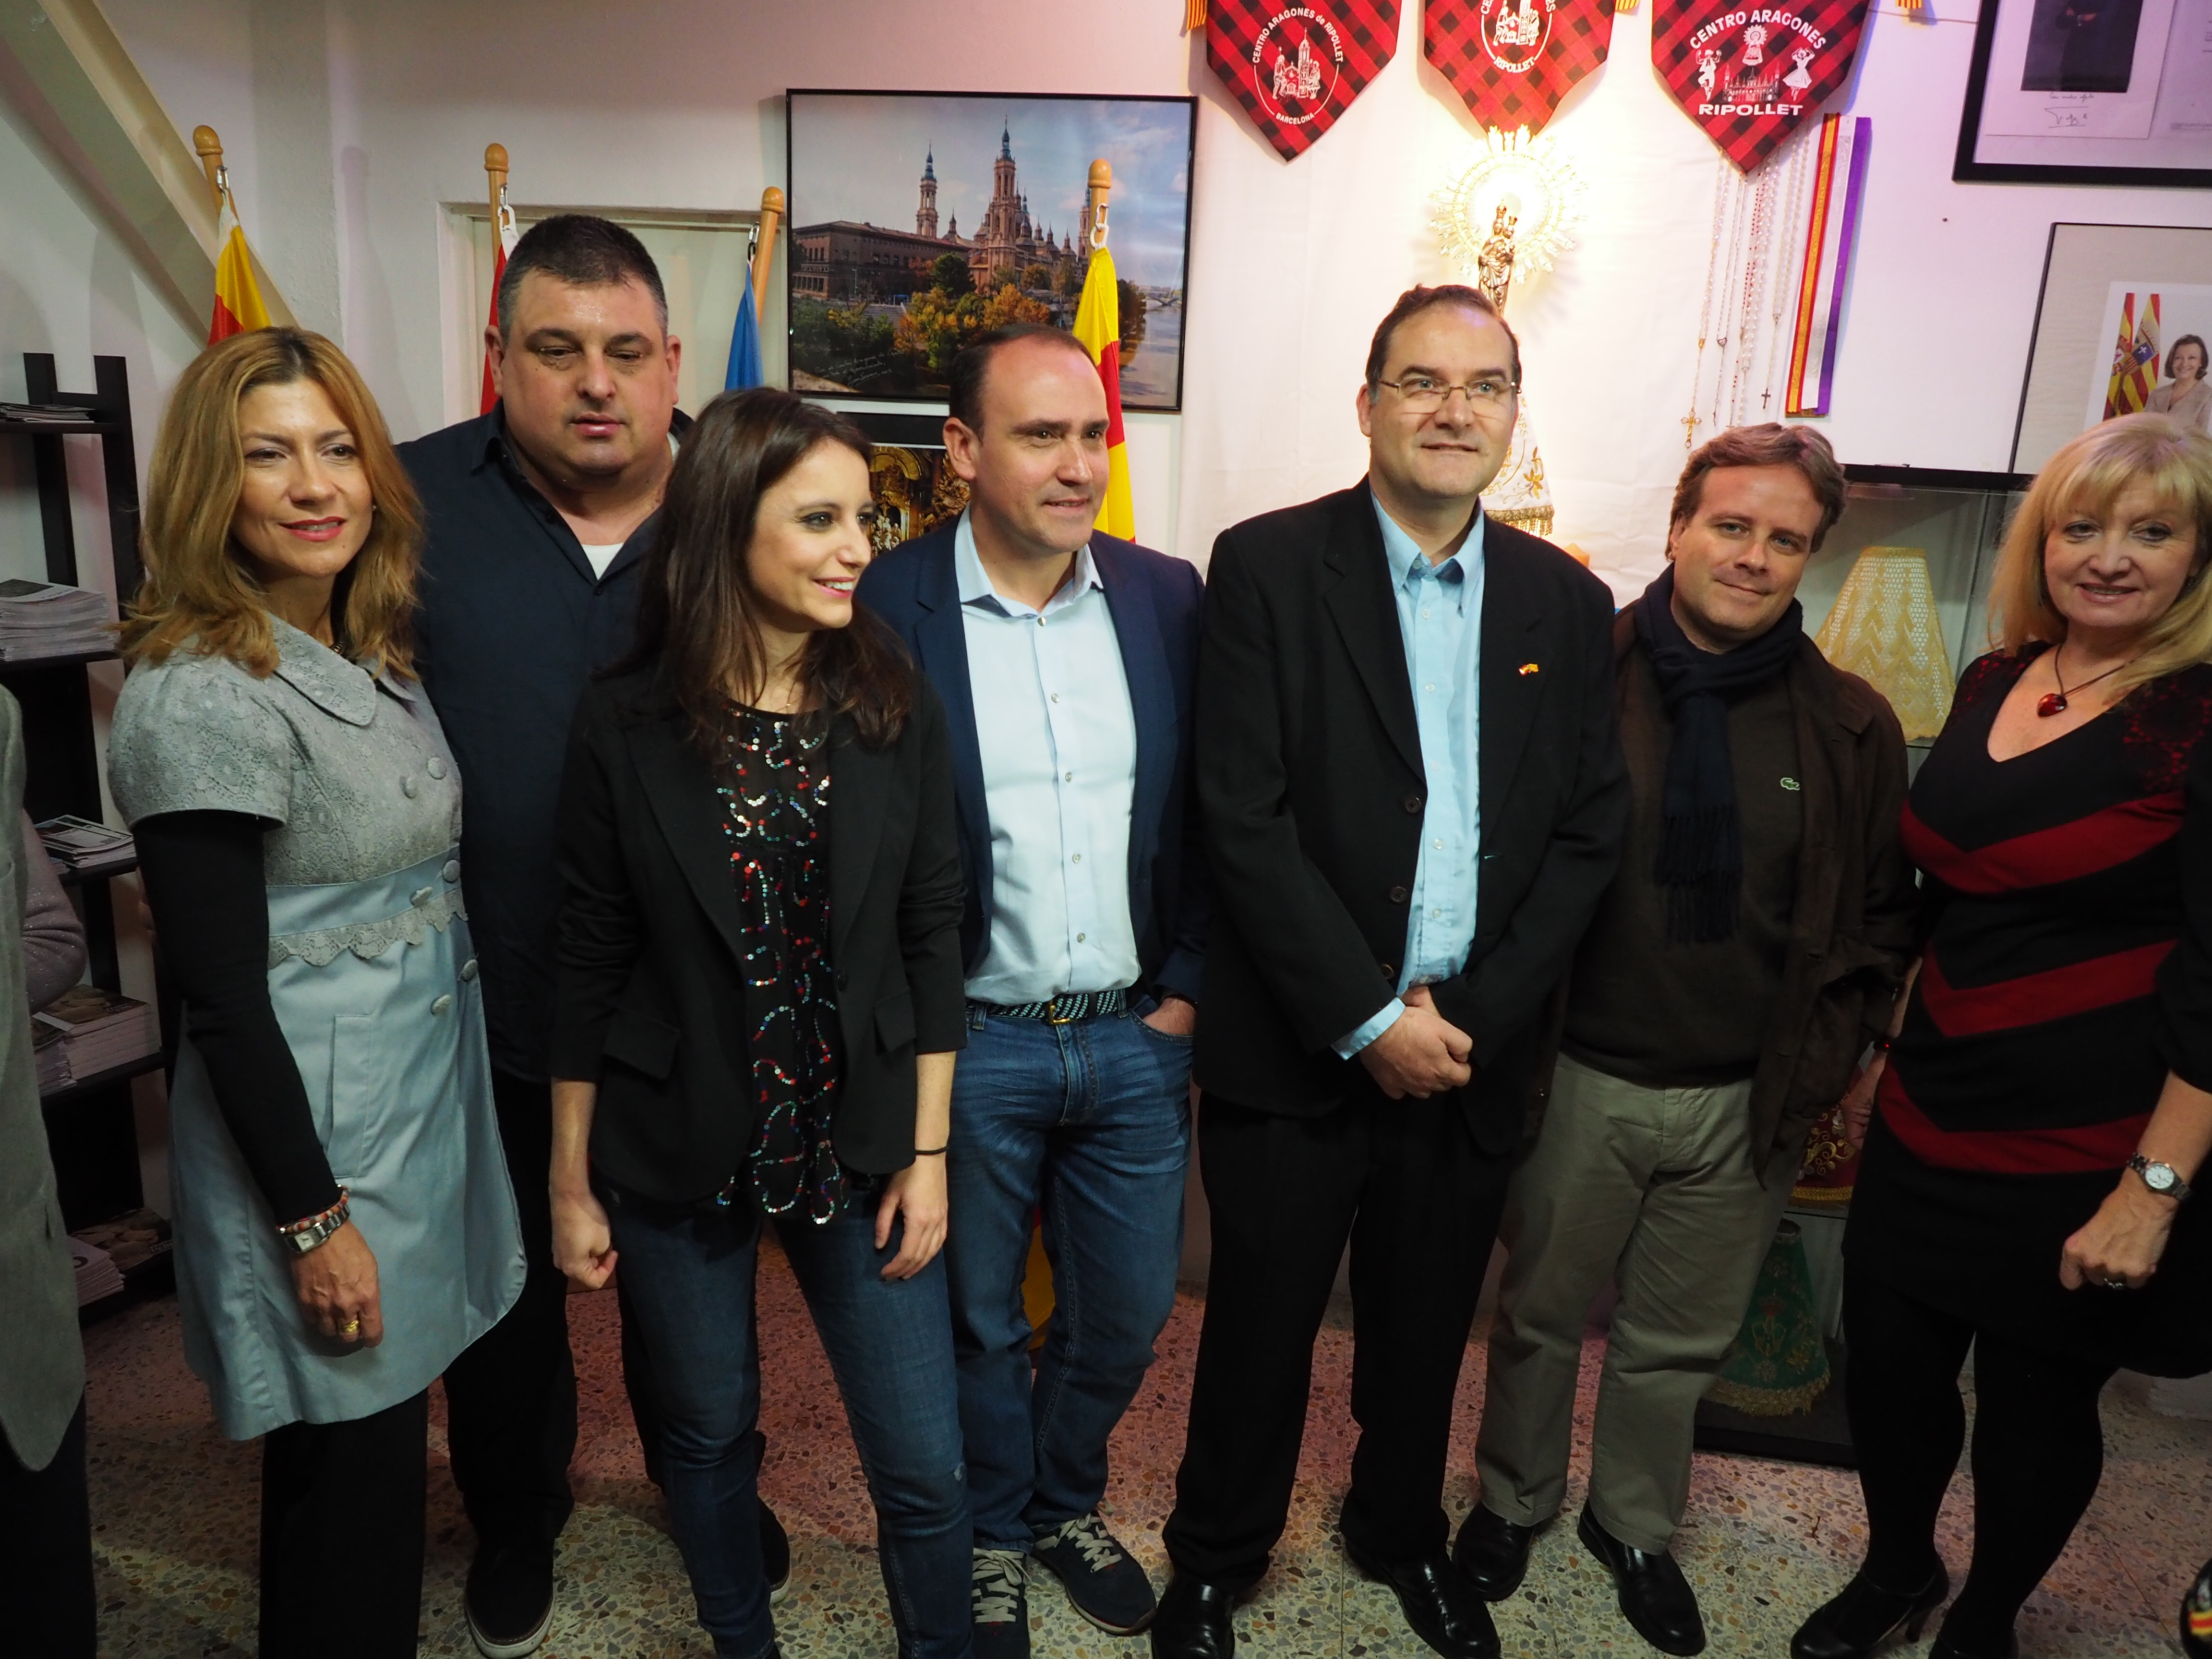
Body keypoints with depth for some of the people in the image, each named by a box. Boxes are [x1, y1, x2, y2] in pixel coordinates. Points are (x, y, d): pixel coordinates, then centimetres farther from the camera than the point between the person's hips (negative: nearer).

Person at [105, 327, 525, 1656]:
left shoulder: (372, 655, 5)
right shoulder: (201, 697, -20)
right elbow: (223, 996, -19)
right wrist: (314, 1220, -16)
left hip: (422, 1089, 8)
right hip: (309, 1129, -8)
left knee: (381, 1434, 23)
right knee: (353, 1463, 9)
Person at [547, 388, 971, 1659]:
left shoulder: (898, 707, -5)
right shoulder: (628, 722, -8)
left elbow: (933, 934, -2)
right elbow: (590, 962, -2)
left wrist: (927, 1152, -2)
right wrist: (572, 1181, 3)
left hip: (860, 1141, 1)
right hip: (678, 1150, 0)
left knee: (925, 1465, 6)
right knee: (710, 1434, 19)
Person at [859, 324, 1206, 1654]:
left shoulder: (1166, 596, -1)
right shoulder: (883, 608, -11)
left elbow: (1207, 813, 5)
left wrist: (1186, 991, 0)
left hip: (1138, 1042, 3)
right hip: (969, 1045, -3)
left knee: (1128, 1313, 18)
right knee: (979, 1321, 18)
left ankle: (1069, 1500, 48)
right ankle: (995, 1535, 45)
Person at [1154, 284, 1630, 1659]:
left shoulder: (1567, 602, 4)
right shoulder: (1269, 567, -8)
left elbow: (1590, 834, 2)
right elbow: (1245, 821, -14)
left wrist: (1470, 1015, -8)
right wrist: (1369, 1020, -15)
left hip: (1475, 1052, 3)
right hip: (1299, 1050, -3)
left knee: (1426, 1330, 20)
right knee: (1262, 1327, 13)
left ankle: (1403, 1532, 47)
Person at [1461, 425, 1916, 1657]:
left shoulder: (1854, 725, -2)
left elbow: (1886, 915, 7)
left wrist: (1833, 1057, -1)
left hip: (1752, 1101, 2)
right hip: (1585, 1079, -2)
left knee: (1682, 1342, 20)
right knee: (1543, 1313, 18)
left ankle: (1636, 1524, 44)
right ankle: (1517, 1499, 43)